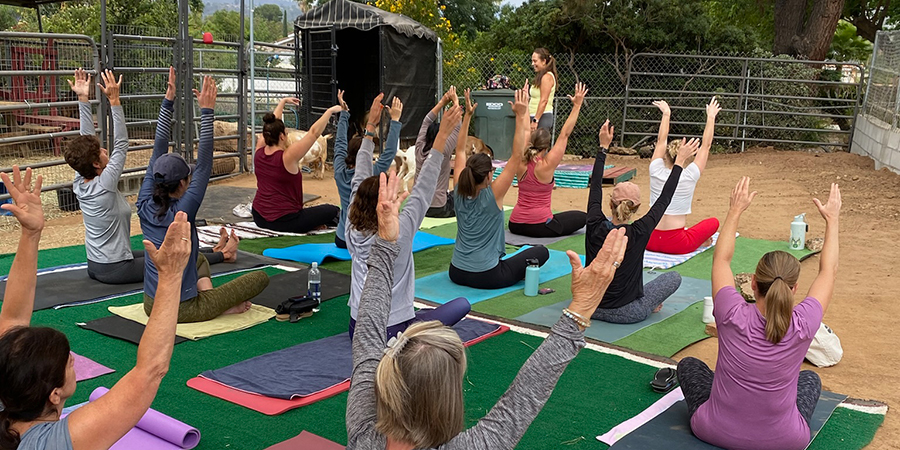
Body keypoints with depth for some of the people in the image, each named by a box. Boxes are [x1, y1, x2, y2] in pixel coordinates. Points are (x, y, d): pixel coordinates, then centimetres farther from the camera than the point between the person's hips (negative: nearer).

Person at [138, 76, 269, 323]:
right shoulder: (181, 213, -23)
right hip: (182, 310, -7)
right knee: (261, 277, 3)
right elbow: (204, 165, -21)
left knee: (199, 259, 36)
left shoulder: (145, 206, -6)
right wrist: (206, 112, -23)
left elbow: (157, 154, -3)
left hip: (152, 306, 7)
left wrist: (168, 100, -2)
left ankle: (206, 293, 15)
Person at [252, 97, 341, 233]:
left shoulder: (259, 152, -3)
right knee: (333, 211, 6)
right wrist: (330, 111, -7)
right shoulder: (287, 157, -20)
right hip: (283, 222, -7)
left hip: (259, 219, 7)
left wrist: (283, 102, 24)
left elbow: (271, 126, 13)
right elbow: (314, 132, -16)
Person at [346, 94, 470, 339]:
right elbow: (423, 189, -16)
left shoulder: (353, 231, -4)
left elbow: (360, 179, 3)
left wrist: (370, 127, 7)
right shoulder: (398, 232, -19)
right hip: (391, 333, -7)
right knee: (462, 304, 5)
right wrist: (443, 135, -16)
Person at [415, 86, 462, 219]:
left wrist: (442, 103, 13)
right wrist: (455, 102, -3)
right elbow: (457, 128, -12)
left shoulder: (419, 149, -1)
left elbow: (426, 122, 10)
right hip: (437, 209, -7)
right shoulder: (442, 152, -17)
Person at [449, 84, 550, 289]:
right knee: (541, 251, 14)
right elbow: (517, 156, -22)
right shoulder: (492, 196, -18)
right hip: (487, 277, -5)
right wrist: (521, 115, -24)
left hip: (456, 273, 6)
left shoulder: (459, 193, -4)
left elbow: (460, 151, 5)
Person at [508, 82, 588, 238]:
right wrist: (577, 105, -8)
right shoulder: (546, 165, -15)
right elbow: (564, 134, -12)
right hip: (540, 227, -6)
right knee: (582, 217, 13)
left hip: (515, 225, 6)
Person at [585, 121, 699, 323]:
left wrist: (603, 147, 7)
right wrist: (680, 162, -2)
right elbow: (663, 200, -10)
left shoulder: (595, 227, -14)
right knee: (674, 277, 15)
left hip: (590, 307, 4)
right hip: (626, 313, -4)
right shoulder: (637, 234, -21)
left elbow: (595, 187, 0)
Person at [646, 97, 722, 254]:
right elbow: (706, 145, 5)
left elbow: (661, 140, 15)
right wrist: (711, 117, 16)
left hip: (650, 242, 2)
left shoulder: (656, 172, -2)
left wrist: (666, 114, 26)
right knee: (713, 222, 19)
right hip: (676, 245, -2)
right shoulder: (689, 176, -8)